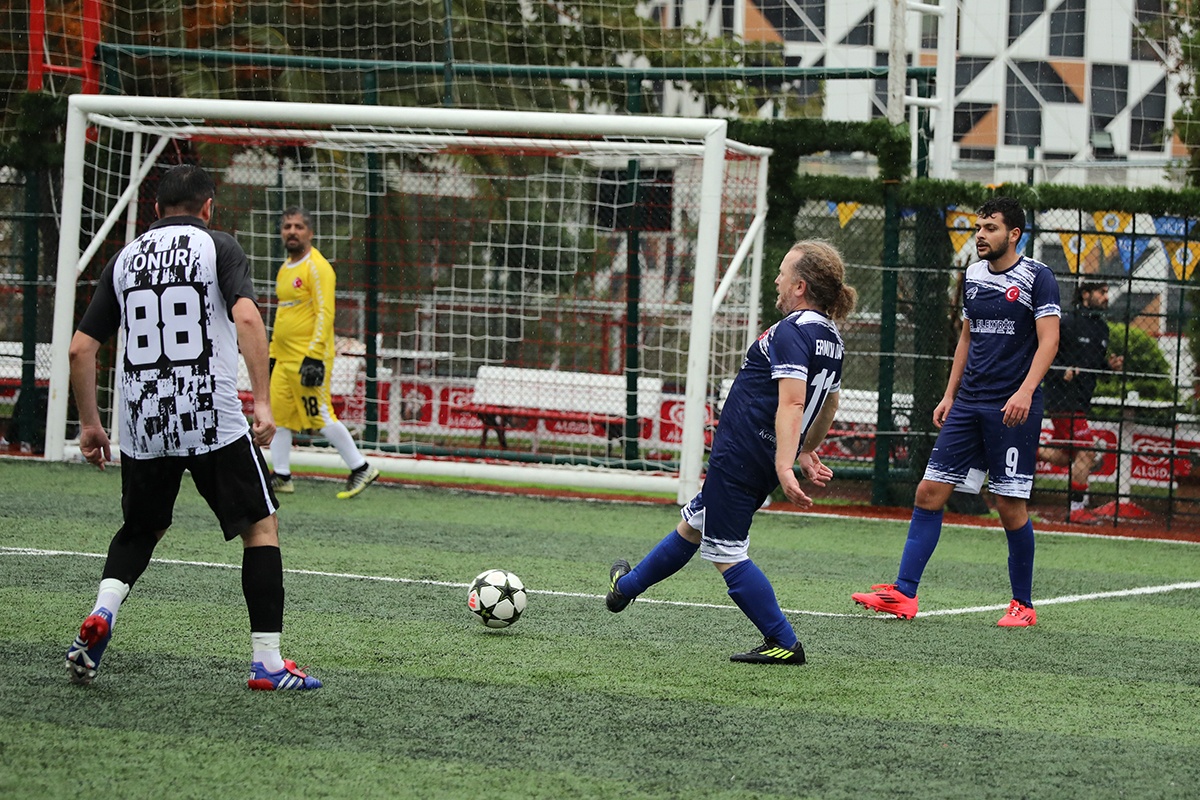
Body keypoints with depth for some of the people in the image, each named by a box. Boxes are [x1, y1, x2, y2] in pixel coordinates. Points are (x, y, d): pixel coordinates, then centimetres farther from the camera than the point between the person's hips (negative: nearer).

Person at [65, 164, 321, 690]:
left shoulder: (125, 259, 13)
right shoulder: (217, 247, 2)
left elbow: (81, 348, 10)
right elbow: (246, 317, -16)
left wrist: (89, 424, 20)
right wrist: (262, 402, -16)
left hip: (142, 427, 4)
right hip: (212, 420, -4)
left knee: (141, 529, 25)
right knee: (261, 527, 8)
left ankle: (102, 614, -1)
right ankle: (267, 663, 2)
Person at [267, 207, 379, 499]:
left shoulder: (317, 267, -11)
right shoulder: (285, 269, 17)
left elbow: (324, 314, -18)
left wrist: (314, 357, -24)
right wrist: (272, 355, 23)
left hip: (309, 358, -9)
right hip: (284, 359, 9)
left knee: (321, 417, -10)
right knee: (277, 413, 8)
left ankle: (361, 469, -2)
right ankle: (281, 477, 14)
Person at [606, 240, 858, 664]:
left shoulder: (792, 332, -19)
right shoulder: (831, 338, 10)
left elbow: (792, 401, -29)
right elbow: (829, 404, 23)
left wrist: (785, 467, -35)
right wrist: (807, 451, 36)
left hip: (739, 455, -10)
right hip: (764, 463, 10)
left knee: (726, 552, -2)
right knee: (693, 523, 26)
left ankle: (783, 643, -1)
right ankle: (628, 586, 45)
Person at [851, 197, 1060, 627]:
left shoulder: (1037, 277, -6)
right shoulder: (973, 276, 13)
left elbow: (1049, 339, -13)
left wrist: (1025, 391, -26)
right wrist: (950, 394, 17)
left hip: (1013, 409, -6)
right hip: (968, 404, 6)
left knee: (1011, 506, -5)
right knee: (929, 492, -1)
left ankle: (1023, 604, 9)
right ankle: (903, 593, 0)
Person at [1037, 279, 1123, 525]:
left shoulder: (1102, 328, 15)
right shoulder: (1067, 323, -10)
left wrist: (1109, 364, 3)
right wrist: (1061, 372, -22)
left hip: (1082, 400, 9)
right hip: (1063, 398, -9)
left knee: (1062, 457, 11)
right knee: (1086, 451, -12)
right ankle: (1076, 508, -5)